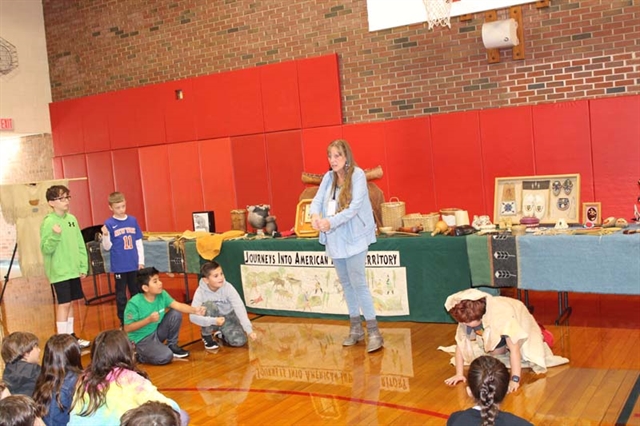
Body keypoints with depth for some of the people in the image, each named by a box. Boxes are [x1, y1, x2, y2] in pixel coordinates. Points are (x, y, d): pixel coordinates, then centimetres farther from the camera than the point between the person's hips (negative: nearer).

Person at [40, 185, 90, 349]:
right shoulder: (48, 222, -12)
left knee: (71, 303, 14)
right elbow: (46, 249, -14)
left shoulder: (72, 219, 6)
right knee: (64, 304, -4)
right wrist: (55, 236, -30)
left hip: (73, 270, 6)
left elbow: (80, 244, 10)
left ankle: (70, 336, 25)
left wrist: (83, 266, 6)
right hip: (59, 272, -6)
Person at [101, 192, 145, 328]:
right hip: (119, 266, -3)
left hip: (134, 265, 3)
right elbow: (107, 247, -6)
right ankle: (123, 321, 18)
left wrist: (141, 261, 5)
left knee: (136, 292, 14)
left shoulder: (133, 220, 3)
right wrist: (105, 235, -24)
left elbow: (139, 242, 7)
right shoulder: (109, 224, -7)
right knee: (121, 295, 7)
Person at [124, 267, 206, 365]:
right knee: (166, 357, -25)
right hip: (141, 339, -6)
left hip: (156, 332, 6)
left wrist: (195, 310, -31)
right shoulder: (134, 303, -24)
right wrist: (149, 319, -29)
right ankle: (139, 355, 4)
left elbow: (178, 305, -13)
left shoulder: (162, 294, -7)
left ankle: (172, 346, 7)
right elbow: (127, 328, -21)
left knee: (176, 314, -11)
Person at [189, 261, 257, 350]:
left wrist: (249, 330, -36)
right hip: (211, 320, -1)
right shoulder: (200, 291, -25)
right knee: (209, 305, -33)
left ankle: (221, 333, 14)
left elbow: (240, 308, -28)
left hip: (228, 318, 1)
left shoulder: (228, 288, -24)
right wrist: (214, 321, -45)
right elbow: (193, 316, -33)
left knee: (240, 341, -21)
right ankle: (206, 336, -8)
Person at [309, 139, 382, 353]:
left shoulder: (357, 175, -9)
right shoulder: (328, 177, 9)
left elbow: (354, 207, -18)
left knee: (358, 283, -9)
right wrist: (315, 215, -22)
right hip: (335, 239, 6)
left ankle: (373, 332, -3)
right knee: (346, 283, 13)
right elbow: (318, 199, 1)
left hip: (353, 237, -6)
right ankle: (355, 328, 24)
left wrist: (331, 222, -29)